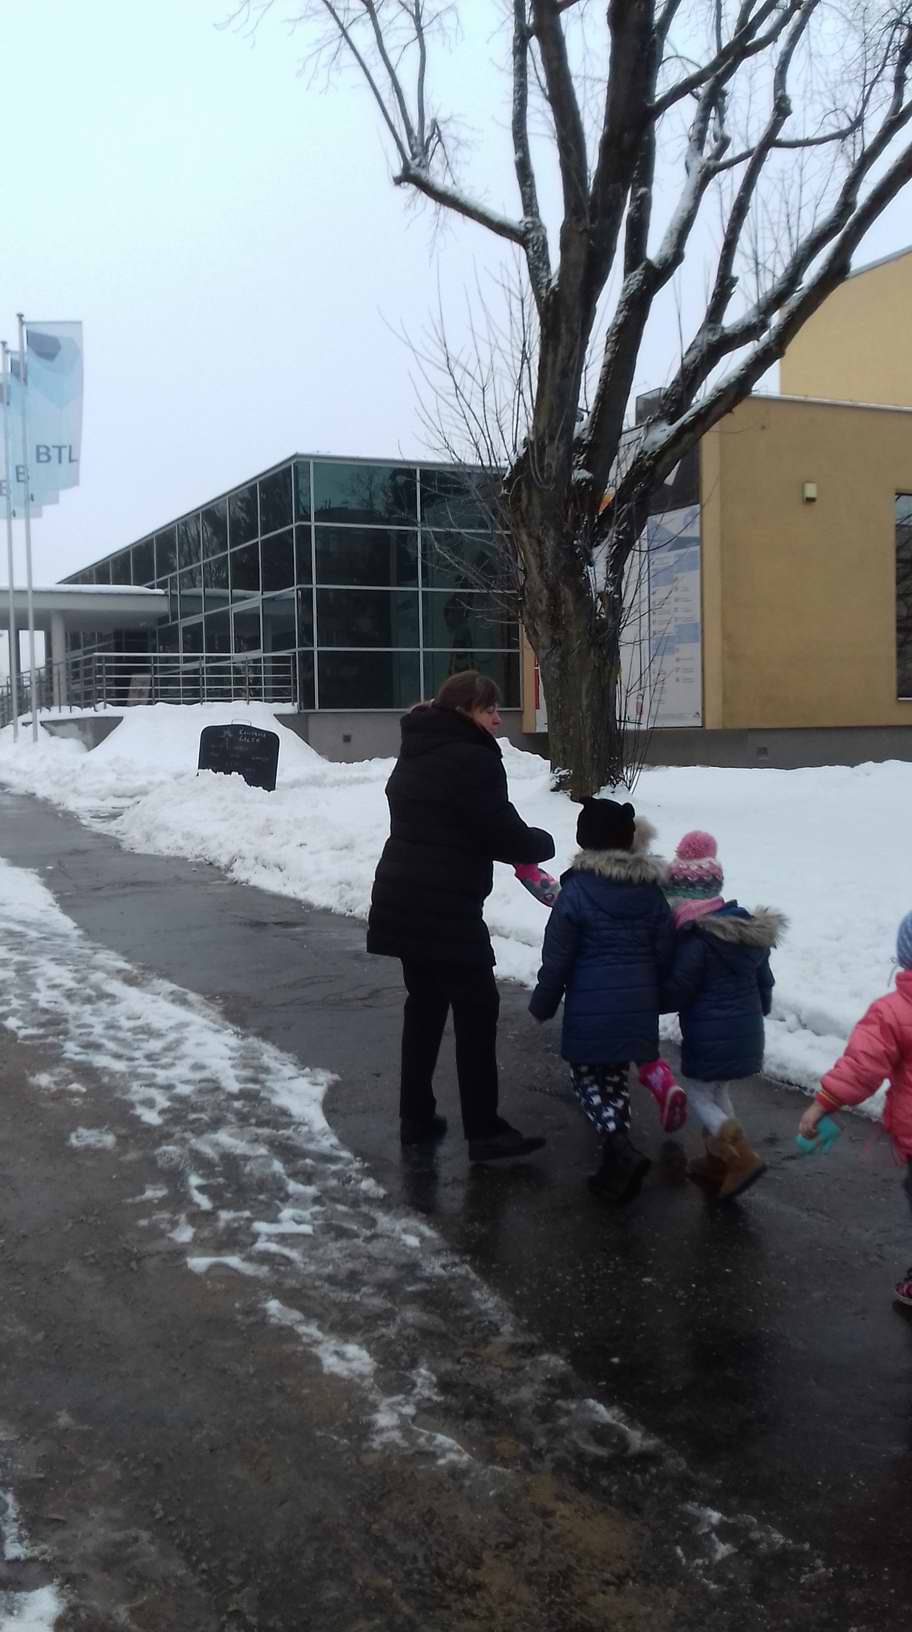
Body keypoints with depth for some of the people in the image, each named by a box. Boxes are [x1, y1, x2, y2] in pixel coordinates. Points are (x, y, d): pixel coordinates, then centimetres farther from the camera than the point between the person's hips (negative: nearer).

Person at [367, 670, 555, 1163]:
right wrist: (543, 844, 7)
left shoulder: (416, 755, 16)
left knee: (424, 1006, 16)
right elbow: (504, 833, -14)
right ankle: (484, 1132, 2)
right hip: (445, 908, -9)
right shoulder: (473, 759, -14)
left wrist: (518, 846, 13)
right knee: (476, 1011, -2)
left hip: (406, 901, 9)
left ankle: (416, 1119, 21)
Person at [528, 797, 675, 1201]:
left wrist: (543, 1003, 3)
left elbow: (557, 956, -9)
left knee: (587, 1077, 9)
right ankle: (615, 1165, 17)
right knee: (616, 1078, 17)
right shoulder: (651, 891, 3)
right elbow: (664, 953, 8)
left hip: (590, 1005, -4)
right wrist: (653, 996, 21)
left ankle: (620, 1148, -13)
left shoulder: (577, 890, -11)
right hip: (638, 1005, 4)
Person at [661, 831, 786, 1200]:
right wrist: (757, 1013, 29)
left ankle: (742, 1158, -10)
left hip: (708, 1034, -8)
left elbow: (677, 992, -16)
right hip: (746, 1030, 8)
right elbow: (764, 981, 14)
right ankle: (717, 1163, 29)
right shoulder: (751, 930, 5)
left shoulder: (695, 938, -21)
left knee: (698, 1094, 6)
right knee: (718, 1092, 22)